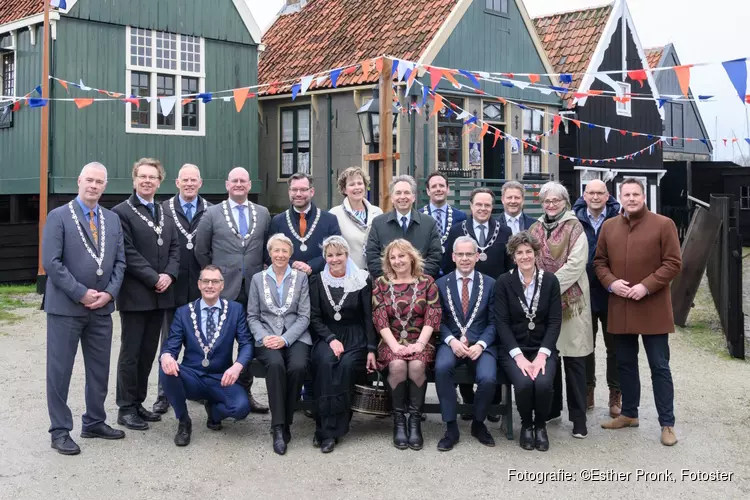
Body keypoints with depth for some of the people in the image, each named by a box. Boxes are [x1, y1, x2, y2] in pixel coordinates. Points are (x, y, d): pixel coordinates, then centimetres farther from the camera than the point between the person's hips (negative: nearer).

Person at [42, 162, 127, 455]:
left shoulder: (112, 219, 11)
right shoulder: (59, 217, -5)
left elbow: (119, 261, 9)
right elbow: (51, 262, -12)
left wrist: (109, 293, -6)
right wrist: (81, 294, -15)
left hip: (102, 307, 5)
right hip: (66, 306, -5)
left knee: (100, 369, 12)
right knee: (60, 370, 2)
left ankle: (95, 422, 26)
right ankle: (60, 431, 12)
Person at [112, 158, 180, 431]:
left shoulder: (165, 214, 15)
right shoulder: (121, 212, -6)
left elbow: (174, 247, 12)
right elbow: (128, 253, -13)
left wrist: (169, 275, -6)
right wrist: (154, 278, -16)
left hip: (160, 294, 6)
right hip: (135, 294, -6)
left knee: (149, 351, 11)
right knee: (131, 352, 0)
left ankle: (138, 403, 21)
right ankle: (126, 408, 9)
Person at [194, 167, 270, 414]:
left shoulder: (263, 213, 8)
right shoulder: (212, 213, 2)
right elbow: (201, 251, 5)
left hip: (253, 289, 2)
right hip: (224, 289, -2)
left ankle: (245, 391, 17)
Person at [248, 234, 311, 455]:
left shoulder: (301, 277, 9)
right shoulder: (258, 279, 12)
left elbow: (304, 316, 2)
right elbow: (252, 316, 10)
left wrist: (285, 339, -12)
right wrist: (263, 337, -10)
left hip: (295, 336, 0)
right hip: (267, 337, 0)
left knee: (297, 366, -32)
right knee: (276, 364, -33)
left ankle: (285, 423, -15)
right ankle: (278, 427, -28)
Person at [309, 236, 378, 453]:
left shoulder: (362, 280, 1)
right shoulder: (317, 281, 6)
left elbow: (369, 317, 0)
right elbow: (314, 317, 2)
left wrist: (371, 350, -9)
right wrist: (331, 339, -14)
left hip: (355, 337, -1)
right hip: (326, 336, 1)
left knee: (346, 364, -32)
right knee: (326, 361, -33)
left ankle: (329, 430, -24)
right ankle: (327, 428, -28)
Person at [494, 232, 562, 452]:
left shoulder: (550, 280, 2)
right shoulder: (503, 282, -2)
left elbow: (555, 321, -2)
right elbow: (501, 322, -6)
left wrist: (542, 354, -14)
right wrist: (518, 355, -16)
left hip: (543, 348, 1)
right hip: (513, 349, -1)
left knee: (543, 383, -28)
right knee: (523, 384, -29)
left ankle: (540, 425, 3)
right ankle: (526, 425, 2)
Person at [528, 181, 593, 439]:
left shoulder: (574, 228, -3)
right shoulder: (536, 228, 12)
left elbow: (575, 264, -12)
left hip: (570, 299, -4)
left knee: (573, 359, -3)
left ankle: (578, 418, 3)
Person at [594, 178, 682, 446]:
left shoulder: (663, 224, -5)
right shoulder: (609, 226, 7)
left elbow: (673, 263, -8)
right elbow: (600, 261, 11)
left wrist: (647, 286, -19)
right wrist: (611, 282, -9)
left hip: (653, 308, -4)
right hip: (620, 308, 4)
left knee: (659, 366, 1)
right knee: (625, 363, 15)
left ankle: (667, 423, 9)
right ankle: (629, 413, 30)